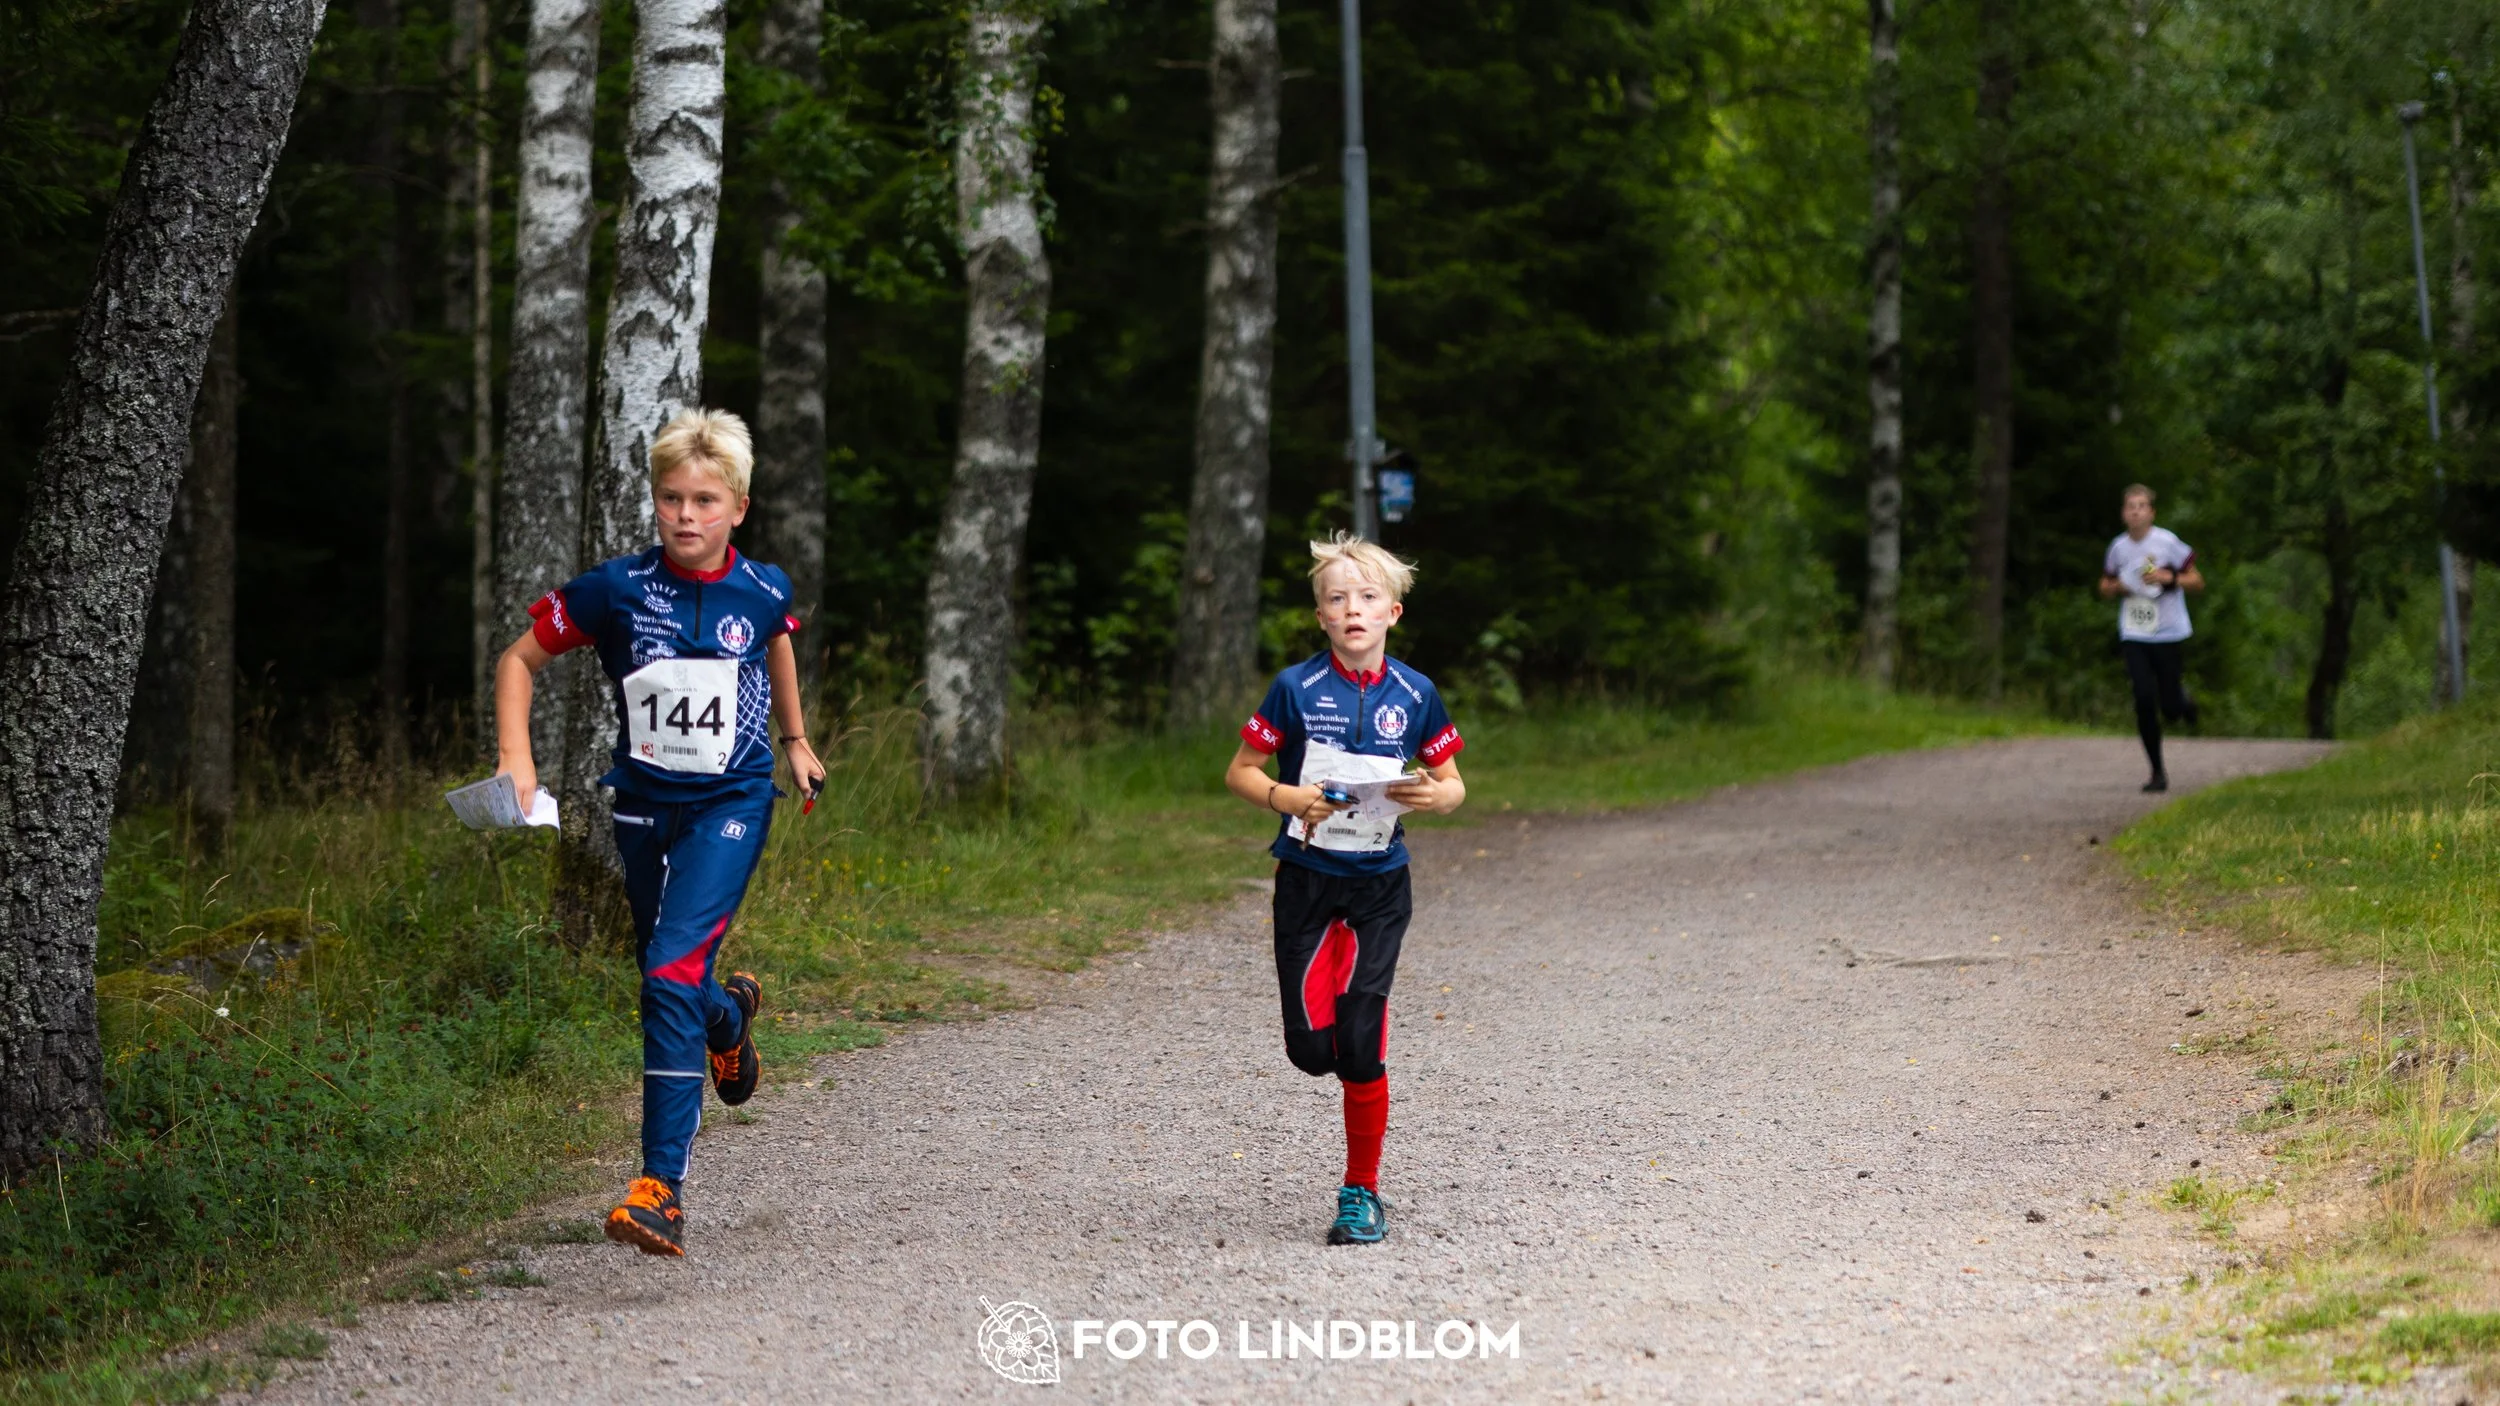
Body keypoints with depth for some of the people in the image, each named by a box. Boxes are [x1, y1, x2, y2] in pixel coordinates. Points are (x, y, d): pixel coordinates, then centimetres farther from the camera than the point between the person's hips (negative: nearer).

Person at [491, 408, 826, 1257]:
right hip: (645, 804, 2)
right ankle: (728, 1015, 56)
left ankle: (662, 1188, -23)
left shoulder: (763, 592, -7)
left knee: (673, 970, -20)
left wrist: (796, 739, 28)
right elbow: (520, 659, 1)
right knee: (665, 977, 16)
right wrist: (516, 757, -12)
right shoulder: (617, 591, -11)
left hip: (730, 804, -2)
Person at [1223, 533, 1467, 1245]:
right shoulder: (1296, 688, -5)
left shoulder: (1415, 694, -1)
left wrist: (1435, 795, -15)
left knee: (1360, 1045, -7)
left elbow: (1453, 785, 8)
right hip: (1306, 882, 0)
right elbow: (1240, 771, 2)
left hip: (1379, 887, 0)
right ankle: (1362, 1074, 34)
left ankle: (1362, 1193, 8)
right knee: (1311, 1047, -4)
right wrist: (1284, 798, -17)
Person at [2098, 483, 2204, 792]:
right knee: (2144, 702, -9)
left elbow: (2197, 582, -1)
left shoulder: (2167, 542, -7)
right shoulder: (2118, 547, 3)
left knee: (2171, 709, -3)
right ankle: (2157, 772, 1)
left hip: (2168, 633, -2)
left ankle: (2184, 699, 37)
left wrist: (2169, 578, -19)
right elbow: (2105, 587, 18)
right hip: (2133, 635, 2)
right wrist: (2116, 587, -5)